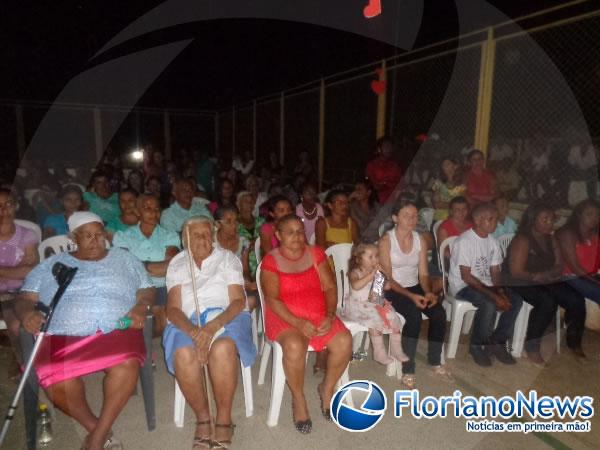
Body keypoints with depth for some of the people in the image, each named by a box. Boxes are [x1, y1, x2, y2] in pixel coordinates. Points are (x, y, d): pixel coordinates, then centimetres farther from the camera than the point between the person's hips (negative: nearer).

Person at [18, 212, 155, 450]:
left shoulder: (124, 259, 18)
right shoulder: (51, 266, 19)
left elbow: (147, 290, 16)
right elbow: (25, 298, 15)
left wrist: (141, 307, -7)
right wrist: (27, 313, -9)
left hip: (116, 332, 0)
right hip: (63, 336, 1)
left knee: (127, 364, -33)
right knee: (57, 379, -31)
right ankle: (97, 429, -7)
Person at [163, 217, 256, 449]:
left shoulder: (227, 258, 9)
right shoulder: (177, 264, 13)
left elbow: (238, 301, -2)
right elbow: (172, 308, 3)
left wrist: (213, 326, -20)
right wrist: (193, 331, -19)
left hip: (226, 316, -1)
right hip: (187, 323, 1)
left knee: (222, 348, -35)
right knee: (184, 354, -33)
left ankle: (224, 420, -16)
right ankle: (202, 418, -10)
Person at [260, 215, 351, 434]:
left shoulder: (316, 254, 5)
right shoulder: (271, 260, -6)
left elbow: (330, 288, 2)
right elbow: (272, 299, -13)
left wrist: (330, 316, -14)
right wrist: (298, 323, -24)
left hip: (319, 314, 4)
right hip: (284, 317, -3)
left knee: (344, 341, -22)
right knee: (294, 346, -34)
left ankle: (327, 388, 7)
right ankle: (298, 399, -6)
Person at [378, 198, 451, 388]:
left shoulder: (420, 240, 4)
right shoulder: (386, 241, -12)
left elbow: (423, 274, 4)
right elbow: (387, 278, -14)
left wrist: (428, 292, -16)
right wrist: (411, 296, -25)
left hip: (415, 288, 5)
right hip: (393, 290, -5)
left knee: (439, 313, -20)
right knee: (414, 316, -31)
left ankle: (435, 362, 0)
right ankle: (407, 369, -17)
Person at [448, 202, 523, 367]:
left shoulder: (493, 242, 7)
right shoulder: (464, 241, -17)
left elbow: (495, 272, 8)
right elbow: (466, 276, -20)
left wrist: (500, 291, -13)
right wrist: (494, 295, -23)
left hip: (486, 284, 8)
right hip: (462, 286, -8)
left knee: (516, 300, -12)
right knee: (490, 303, -32)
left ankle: (497, 342, 2)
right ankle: (476, 346, -9)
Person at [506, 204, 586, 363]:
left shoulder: (551, 239, 11)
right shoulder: (522, 240, -12)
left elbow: (559, 265, 10)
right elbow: (516, 272, -17)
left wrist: (545, 274, -11)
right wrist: (537, 277, -16)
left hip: (548, 283, 7)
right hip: (523, 285, -7)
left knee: (577, 300, -15)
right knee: (547, 302, -33)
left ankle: (574, 342, 5)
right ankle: (531, 346, -18)